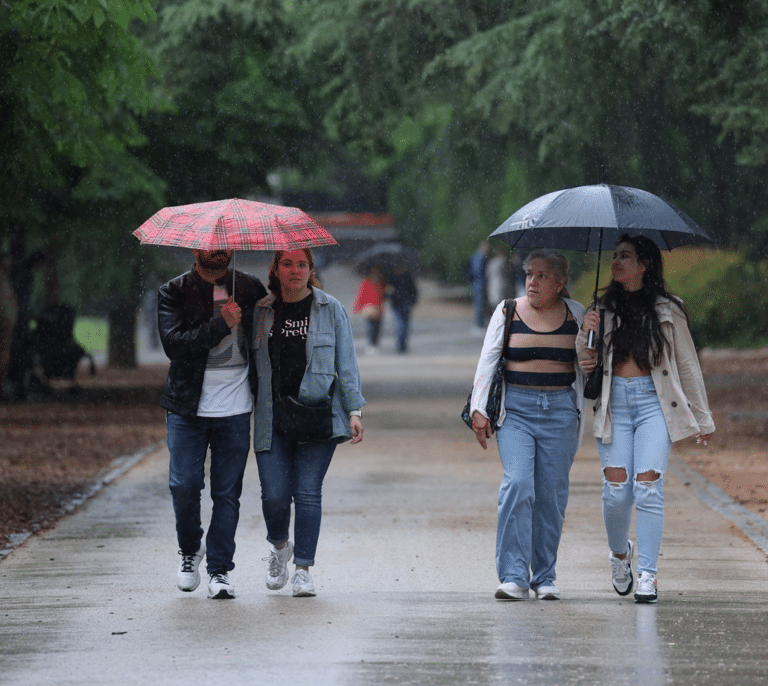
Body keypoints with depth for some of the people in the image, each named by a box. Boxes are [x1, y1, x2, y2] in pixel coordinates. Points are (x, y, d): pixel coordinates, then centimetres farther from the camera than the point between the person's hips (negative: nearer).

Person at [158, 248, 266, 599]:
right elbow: (173, 343, -15)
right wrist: (221, 325, -21)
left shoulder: (250, 289, 7)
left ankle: (220, 570, 6)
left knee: (227, 491, 0)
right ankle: (190, 549, 22)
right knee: (184, 485, -5)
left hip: (235, 409, 1)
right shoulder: (174, 292, 0)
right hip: (187, 408, -1)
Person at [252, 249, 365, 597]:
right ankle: (279, 546, 25)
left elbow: (346, 362, 4)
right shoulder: (261, 312, 8)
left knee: (308, 492, -4)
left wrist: (354, 409, -1)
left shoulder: (330, 310, 4)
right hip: (272, 418, 1)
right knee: (274, 494, -5)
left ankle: (303, 569, 5)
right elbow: (251, 363, 14)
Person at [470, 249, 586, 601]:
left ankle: (544, 578, 12)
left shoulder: (576, 315, 8)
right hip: (516, 408, -1)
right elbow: (488, 361, 5)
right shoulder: (507, 312, 5)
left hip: (561, 409, 1)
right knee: (517, 485, -15)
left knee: (552, 493, 2)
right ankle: (513, 577, -14)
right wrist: (478, 409, -2)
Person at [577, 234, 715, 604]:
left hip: (654, 402, -2)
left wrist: (703, 417, 13)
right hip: (614, 402, 2)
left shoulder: (667, 310, 5)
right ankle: (620, 553, 23)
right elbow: (586, 362, 14)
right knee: (616, 490, -6)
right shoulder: (604, 308, 11)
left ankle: (647, 576, -9)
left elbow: (688, 365, 11)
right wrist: (586, 335, -7)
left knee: (648, 488, -12)